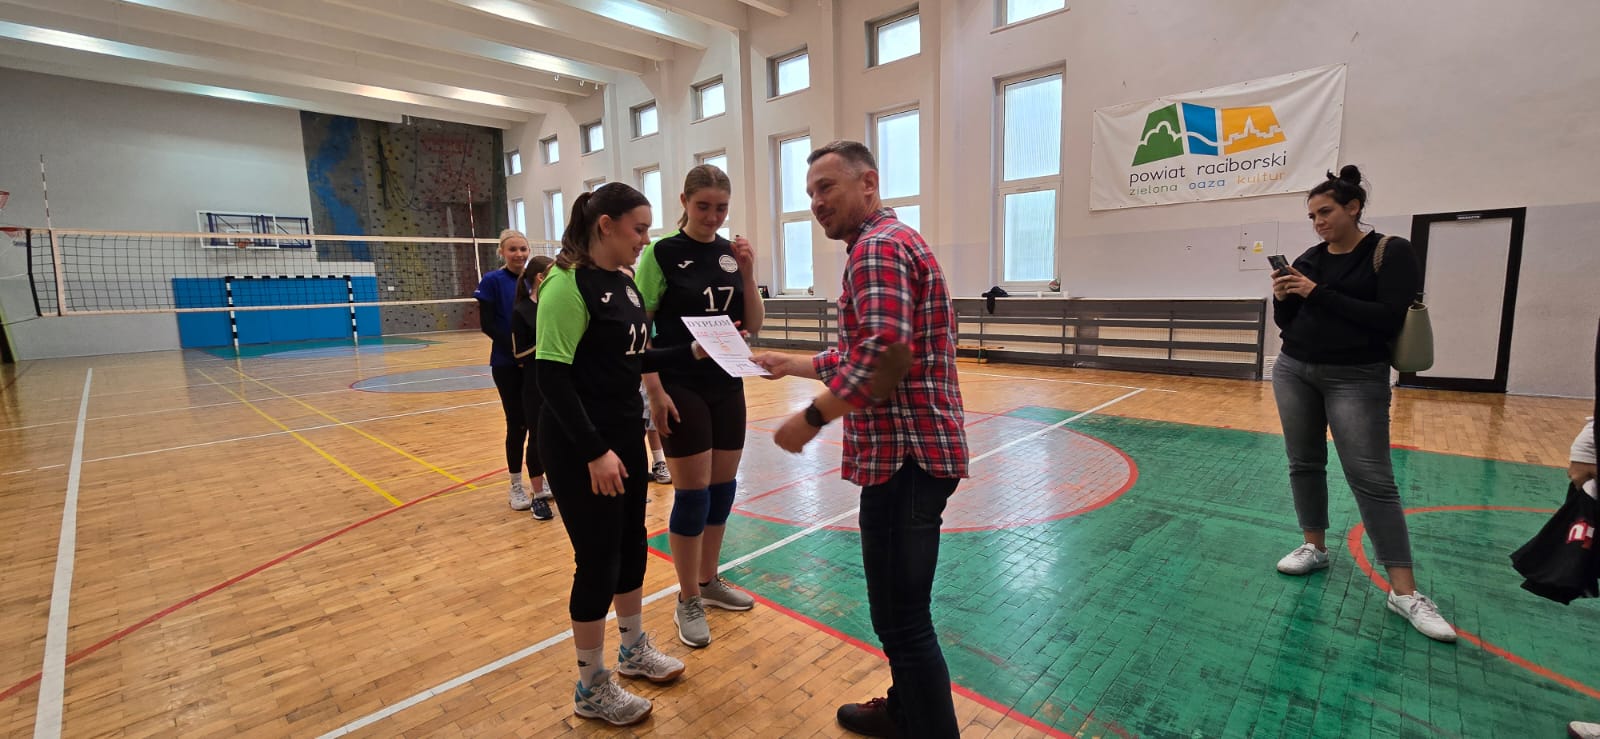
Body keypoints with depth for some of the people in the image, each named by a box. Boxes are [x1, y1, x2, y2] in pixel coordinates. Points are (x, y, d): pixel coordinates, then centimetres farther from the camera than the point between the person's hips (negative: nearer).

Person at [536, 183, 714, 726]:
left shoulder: (624, 283, 8)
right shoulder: (568, 284, -17)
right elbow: (551, 376, -21)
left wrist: (691, 353, 4)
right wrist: (594, 450, -23)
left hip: (625, 433, 8)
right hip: (580, 446, -8)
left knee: (631, 544, 18)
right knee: (598, 559, 2)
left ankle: (633, 649, 39)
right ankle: (591, 688, 23)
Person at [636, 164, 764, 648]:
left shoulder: (732, 253, 6)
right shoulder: (661, 253, -8)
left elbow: (753, 326, 6)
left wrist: (747, 274, -8)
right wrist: (655, 391, -15)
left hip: (728, 387, 5)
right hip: (681, 390, -5)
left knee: (723, 489, 12)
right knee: (693, 496, 0)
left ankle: (709, 581, 31)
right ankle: (688, 601, 17)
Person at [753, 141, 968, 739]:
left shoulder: (878, 245, -14)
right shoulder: (889, 242, 19)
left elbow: (886, 355, -28)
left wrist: (814, 417, -18)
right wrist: (792, 364, 21)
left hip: (903, 456, -11)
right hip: (908, 451, 11)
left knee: (904, 621, 1)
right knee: (900, 608, 24)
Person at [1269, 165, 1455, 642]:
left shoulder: (1391, 253, -6)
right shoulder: (1309, 259, 7)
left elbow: (1389, 319, -17)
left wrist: (1319, 294, -19)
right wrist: (1282, 299, -9)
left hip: (1356, 379, -5)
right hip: (1294, 371, 5)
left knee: (1373, 479, -6)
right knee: (1305, 463, 10)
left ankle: (1404, 592, 0)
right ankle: (1314, 547, 25)